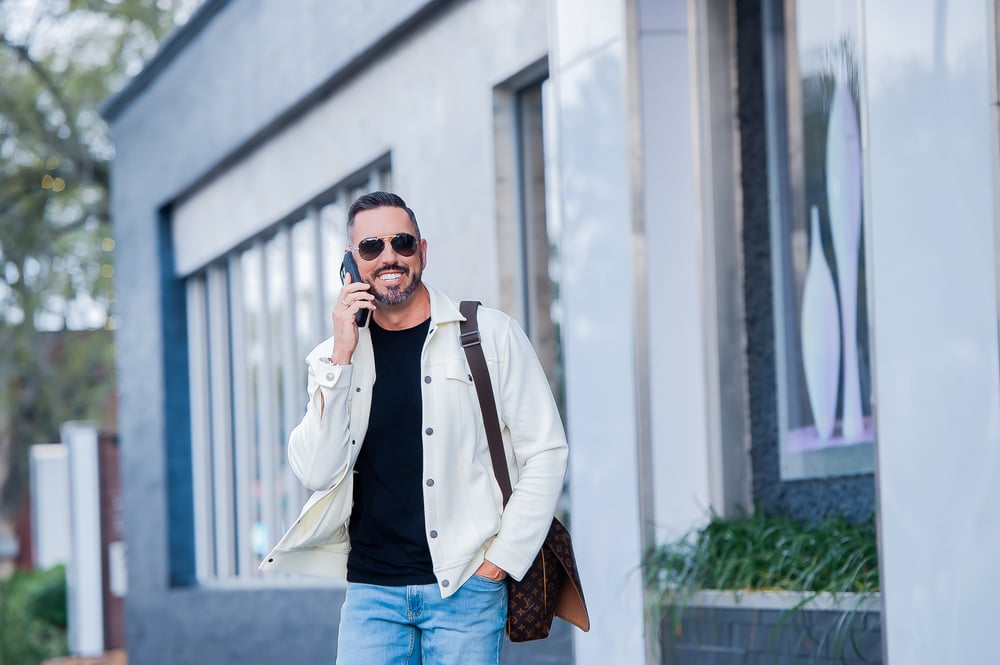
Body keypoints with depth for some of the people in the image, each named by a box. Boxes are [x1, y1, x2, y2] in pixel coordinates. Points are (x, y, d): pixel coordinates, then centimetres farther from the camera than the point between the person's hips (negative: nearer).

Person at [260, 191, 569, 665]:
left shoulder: (491, 334, 2)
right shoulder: (335, 357, 9)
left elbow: (545, 452, 1)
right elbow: (317, 473, -4)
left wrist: (502, 560, -5)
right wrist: (342, 356, -8)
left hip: (465, 587, -2)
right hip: (371, 591, 2)